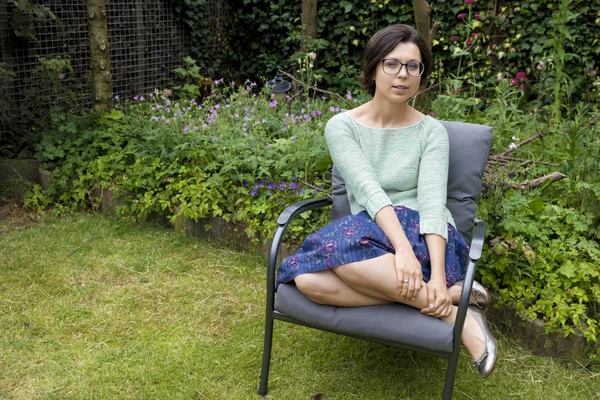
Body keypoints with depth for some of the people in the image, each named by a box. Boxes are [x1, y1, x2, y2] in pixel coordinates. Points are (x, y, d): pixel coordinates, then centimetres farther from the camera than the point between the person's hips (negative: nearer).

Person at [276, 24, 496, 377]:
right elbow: (368, 190, -14)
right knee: (309, 280, -30)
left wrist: (437, 275, -27)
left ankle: (445, 297, -21)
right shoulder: (342, 126, 2)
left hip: (426, 240, -3)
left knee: (343, 245, -33)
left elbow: (432, 203, -12)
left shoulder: (431, 131, 1)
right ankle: (454, 297, -24)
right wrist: (401, 250, -30)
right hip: (369, 234, 3)